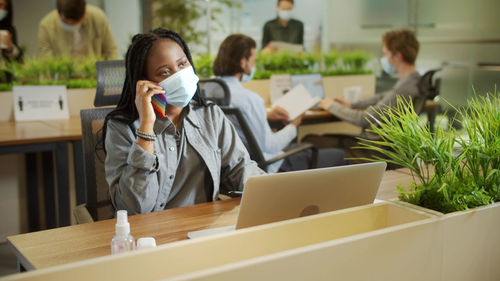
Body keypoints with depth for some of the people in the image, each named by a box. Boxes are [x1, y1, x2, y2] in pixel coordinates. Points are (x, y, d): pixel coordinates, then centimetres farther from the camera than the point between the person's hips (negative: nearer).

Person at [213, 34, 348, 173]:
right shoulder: (248, 97, -29)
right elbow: (269, 147, -23)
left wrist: (267, 116, 9)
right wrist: (293, 127, -6)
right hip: (268, 166, -9)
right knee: (339, 156, 3)